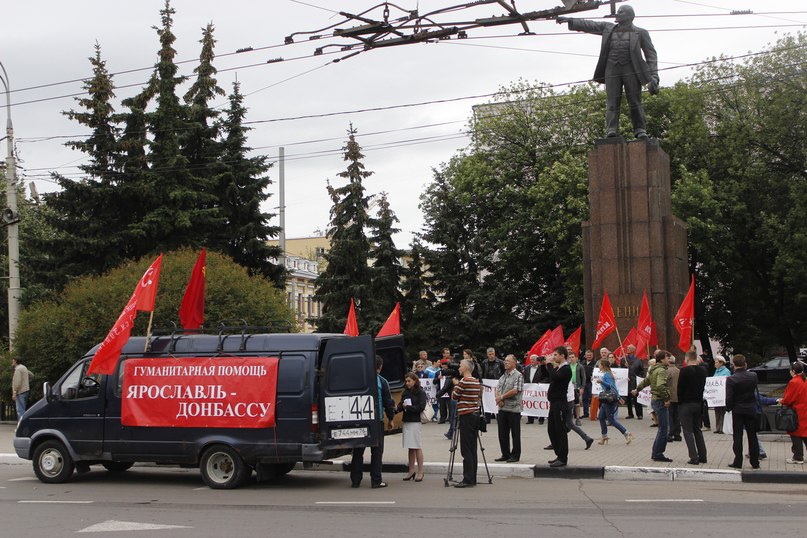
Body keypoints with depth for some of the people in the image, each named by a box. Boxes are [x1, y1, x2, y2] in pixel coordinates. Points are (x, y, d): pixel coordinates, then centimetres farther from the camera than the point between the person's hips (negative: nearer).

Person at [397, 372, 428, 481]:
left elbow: (421, 407, -12)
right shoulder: (405, 393, 12)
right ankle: (411, 470, 20)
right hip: (406, 421, 6)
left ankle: (420, 472, 3)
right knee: (410, 447, 12)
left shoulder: (420, 392, -5)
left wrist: (408, 407, -15)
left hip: (415, 421, -6)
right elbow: (401, 405, 7)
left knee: (417, 447, -3)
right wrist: (397, 408, -13)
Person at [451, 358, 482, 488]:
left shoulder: (463, 381, -13)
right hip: (475, 415, 8)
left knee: (466, 450, -6)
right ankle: (472, 478, 13)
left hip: (466, 417, -8)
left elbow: (454, 397, -5)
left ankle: (468, 480, -7)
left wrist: (456, 385, 11)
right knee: (472, 449, 11)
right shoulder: (477, 382, 12)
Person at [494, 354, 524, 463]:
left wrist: (502, 397, -9)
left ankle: (515, 455, 8)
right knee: (502, 433, 10)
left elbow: (515, 390, -17)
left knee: (515, 434, 1)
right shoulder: (503, 376, 16)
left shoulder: (518, 376, -7)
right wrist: (498, 398, -8)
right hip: (502, 409, 7)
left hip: (513, 409, -7)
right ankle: (505, 454, 19)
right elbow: (497, 389, 12)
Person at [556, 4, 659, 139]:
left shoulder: (640, 33, 10)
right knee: (612, 102, -10)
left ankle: (640, 131, -5)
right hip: (612, 70, 2)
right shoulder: (608, 28, 20)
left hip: (631, 70, -2)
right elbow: (588, 25, 17)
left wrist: (654, 75, -6)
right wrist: (570, 21, 4)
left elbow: (651, 54, 5)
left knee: (635, 102, -6)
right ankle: (611, 131, -19)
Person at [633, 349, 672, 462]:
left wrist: (637, 389, 48)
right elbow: (660, 385, -31)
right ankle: (658, 454, -1)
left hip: (655, 400, 10)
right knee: (664, 429, -5)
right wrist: (666, 399, -22)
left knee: (663, 428, 16)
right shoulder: (661, 370, -15)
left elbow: (646, 381, 32)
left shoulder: (654, 370, 15)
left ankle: (655, 453, 21)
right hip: (660, 401, -10)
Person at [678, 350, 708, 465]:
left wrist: (679, 402, -2)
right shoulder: (702, 370, 4)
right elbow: (702, 386, 11)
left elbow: (680, 388, -12)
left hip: (686, 404, -6)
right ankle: (702, 456, 17)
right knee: (697, 430, 17)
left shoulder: (685, 370, -15)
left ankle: (694, 458, -7)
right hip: (699, 403, 6)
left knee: (688, 431, -1)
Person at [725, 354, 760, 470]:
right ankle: (755, 462, 13)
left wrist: (728, 408, 0)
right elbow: (755, 390, 7)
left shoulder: (731, 379, -15)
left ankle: (738, 462, 4)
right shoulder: (753, 376, -5)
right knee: (752, 436, 10)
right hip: (751, 409, 3)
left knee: (737, 436, 4)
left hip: (737, 410, -3)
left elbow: (729, 397, -15)